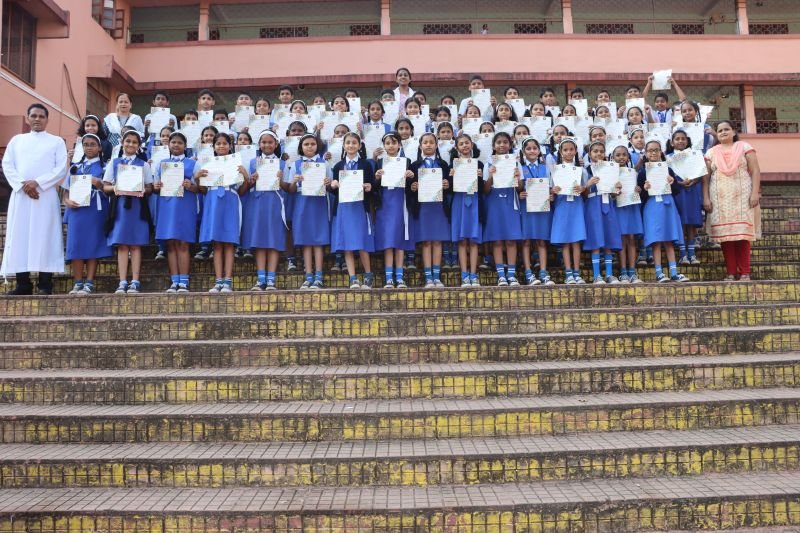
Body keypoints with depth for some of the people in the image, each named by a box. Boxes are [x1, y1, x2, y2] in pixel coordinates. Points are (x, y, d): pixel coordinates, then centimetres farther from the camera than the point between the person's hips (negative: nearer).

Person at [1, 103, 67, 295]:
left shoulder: (57, 141, 12)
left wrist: (37, 183, -12)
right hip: (20, 195, 3)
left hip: (46, 195, -3)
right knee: (19, 236, -2)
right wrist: (22, 185, -8)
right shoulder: (16, 140, 19)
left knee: (44, 236, -8)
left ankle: (45, 284, -8)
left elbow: (61, 168, -1)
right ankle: (23, 283, 1)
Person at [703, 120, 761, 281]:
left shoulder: (744, 147, 7)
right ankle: (731, 273, 0)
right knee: (725, 235, -3)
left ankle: (745, 272, -4)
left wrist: (755, 193, -10)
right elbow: (706, 177, 9)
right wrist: (706, 198, -1)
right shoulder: (711, 153, 12)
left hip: (742, 197, -2)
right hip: (720, 199, 2)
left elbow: (755, 171, 1)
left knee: (743, 233, -6)